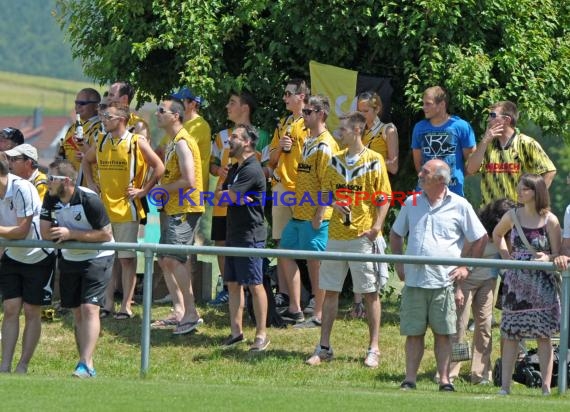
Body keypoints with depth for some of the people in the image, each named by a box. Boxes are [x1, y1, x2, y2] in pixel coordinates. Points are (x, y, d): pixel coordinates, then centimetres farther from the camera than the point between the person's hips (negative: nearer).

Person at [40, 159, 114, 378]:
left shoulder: (89, 200, -24)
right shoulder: (51, 199, -6)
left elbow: (106, 234, -21)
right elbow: (46, 233, -2)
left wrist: (71, 233, -25)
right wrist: (61, 234, -19)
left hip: (97, 258, -7)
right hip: (70, 259, 7)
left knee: (89, 308, -17)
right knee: (77, 312, 7)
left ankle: (86, 365, -23)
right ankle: (86, 364, 13)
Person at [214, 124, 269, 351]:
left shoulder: (251, 170, -16)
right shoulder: (235, 169, 16)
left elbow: (227, 197, -18)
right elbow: (219, 193, 11)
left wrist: (226, 194, 4)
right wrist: (235, 197, -9)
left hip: (250, 235, -10)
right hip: (234, 234, 10)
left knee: (255, 285, -5)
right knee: (233, 283, 10)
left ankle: (261, 334, -1)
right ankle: (236, 331, 16)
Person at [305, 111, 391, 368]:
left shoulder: (374, 161, -5)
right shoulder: (336, 160, 10)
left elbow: (384, 197, -5)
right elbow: (326, 190, 17)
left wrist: (377, 226, -16)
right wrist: (322, 211, -3)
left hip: (363, 236, -5)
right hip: (336, 234, 5)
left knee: (370, 293, 1)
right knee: (330, 291, 7)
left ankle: (373, 349, 8)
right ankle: (324, 347, 14)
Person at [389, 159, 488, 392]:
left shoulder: (459, 206, 1)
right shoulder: (412, 203, 12)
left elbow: (481, 238, 8)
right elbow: (396, 234, 24)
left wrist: (466, 267, 1)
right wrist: (398, 263, 12)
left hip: (443, 281, -3)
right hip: (413, 281, 3)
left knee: (442, 333, 0)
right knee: (413, 332, 3)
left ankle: (444, 380, 6)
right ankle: (409, 380, 6)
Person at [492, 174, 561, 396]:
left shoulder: (550, 221, -6)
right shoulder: (513, 216, 4)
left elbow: (558, 254, -2)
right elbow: (497, 234, 24)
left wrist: (548, 258, -24)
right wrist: (505, 256, 10)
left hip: (542, 284, -3)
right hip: (516, 283, 3)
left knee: (543, 335, -1)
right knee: (510, 333, 2)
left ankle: (546, 387, 1)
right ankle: (505, 386, 6)